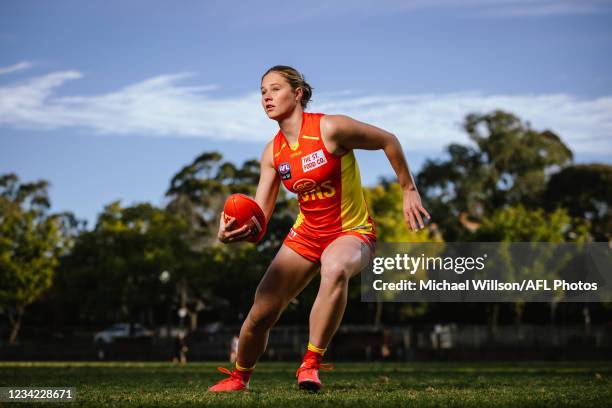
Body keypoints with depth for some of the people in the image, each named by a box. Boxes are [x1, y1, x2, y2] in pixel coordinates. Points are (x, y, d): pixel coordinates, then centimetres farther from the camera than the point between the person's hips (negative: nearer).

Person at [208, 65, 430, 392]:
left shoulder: (330, 128, -19)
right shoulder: (272, 153, -2)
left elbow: (388, 141, -7)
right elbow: (259, 214, -4)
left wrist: (408, 190, -2)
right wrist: (230, 232, -26)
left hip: (352, 232, -5)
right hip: (306, 233, 5)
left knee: (335, 269, -42)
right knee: (260, 314, 1)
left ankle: (311, 364, -28)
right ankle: (238, 378, 31)